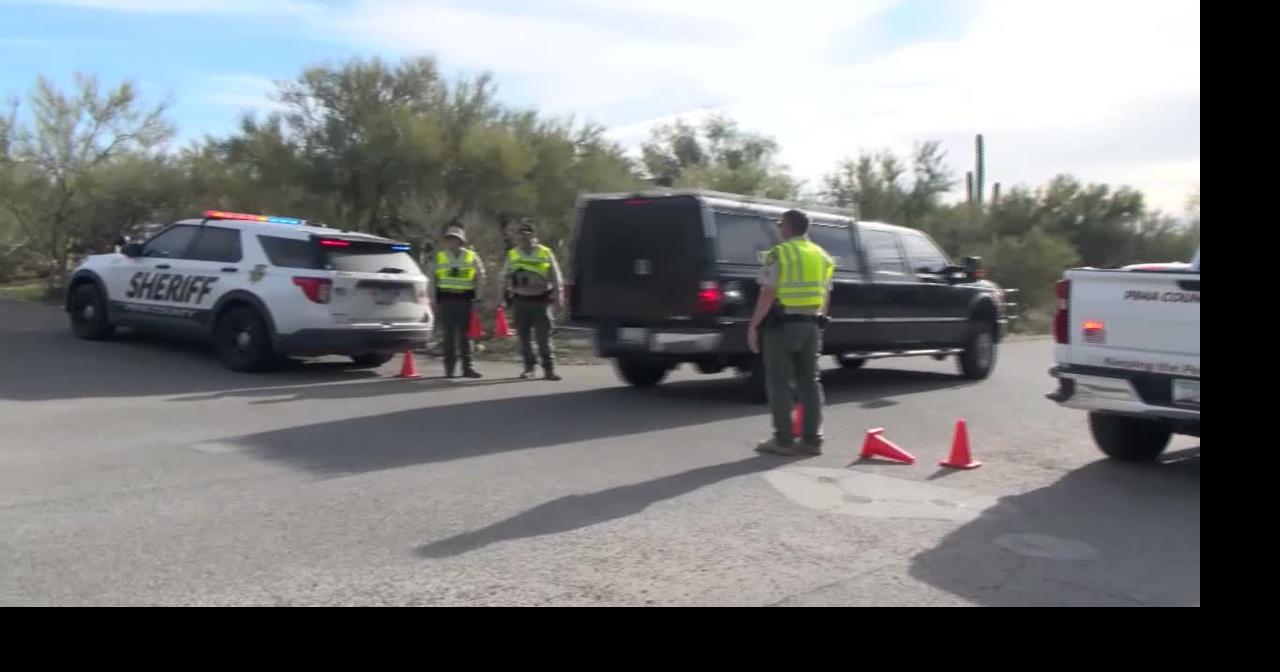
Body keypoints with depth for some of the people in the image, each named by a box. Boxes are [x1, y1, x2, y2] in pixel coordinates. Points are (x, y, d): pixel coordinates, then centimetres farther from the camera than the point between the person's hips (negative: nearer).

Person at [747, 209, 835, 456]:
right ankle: (812, 440, 12)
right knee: (810, 382, 10)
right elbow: (825, 296, 14)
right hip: (811, 325, 6)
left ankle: (783, 440, 1)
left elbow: (767, 295, -15)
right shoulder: (821, 256, 12)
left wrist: (754, 325, -10)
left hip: (782, 324, -6)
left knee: (780, 382, 0)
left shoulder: (780, 254, -9)